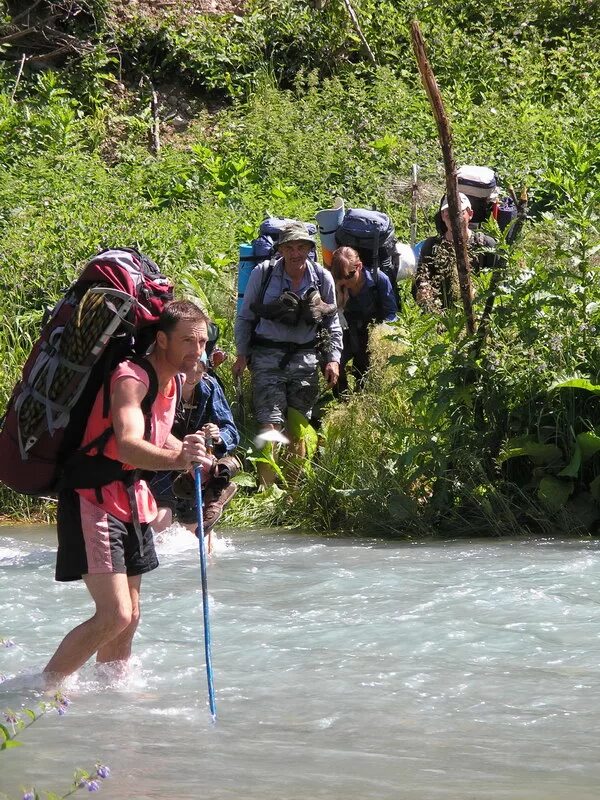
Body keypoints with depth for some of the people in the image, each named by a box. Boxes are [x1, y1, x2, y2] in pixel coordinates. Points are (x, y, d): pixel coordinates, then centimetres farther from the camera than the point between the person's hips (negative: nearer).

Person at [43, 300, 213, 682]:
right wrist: (178, 459, -56)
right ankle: (43, 688, -7)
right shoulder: (131, 378, -21)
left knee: (129, 615, 13)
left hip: (131, 500, 10)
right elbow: (127, 446, -39)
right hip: (93, 499, -10)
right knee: (114, 615, -17)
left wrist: (195, 452, 14)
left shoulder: (170, 381, 8)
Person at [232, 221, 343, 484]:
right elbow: (245, 317, 5)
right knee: (271, 425, -12)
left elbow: (332, 324, 11)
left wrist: (333, 359, 2)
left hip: (306, 359, 3)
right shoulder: (263, 274, -4)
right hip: (268, 357, -2)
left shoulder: (322, 278, 2)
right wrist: (241, 354, -1)